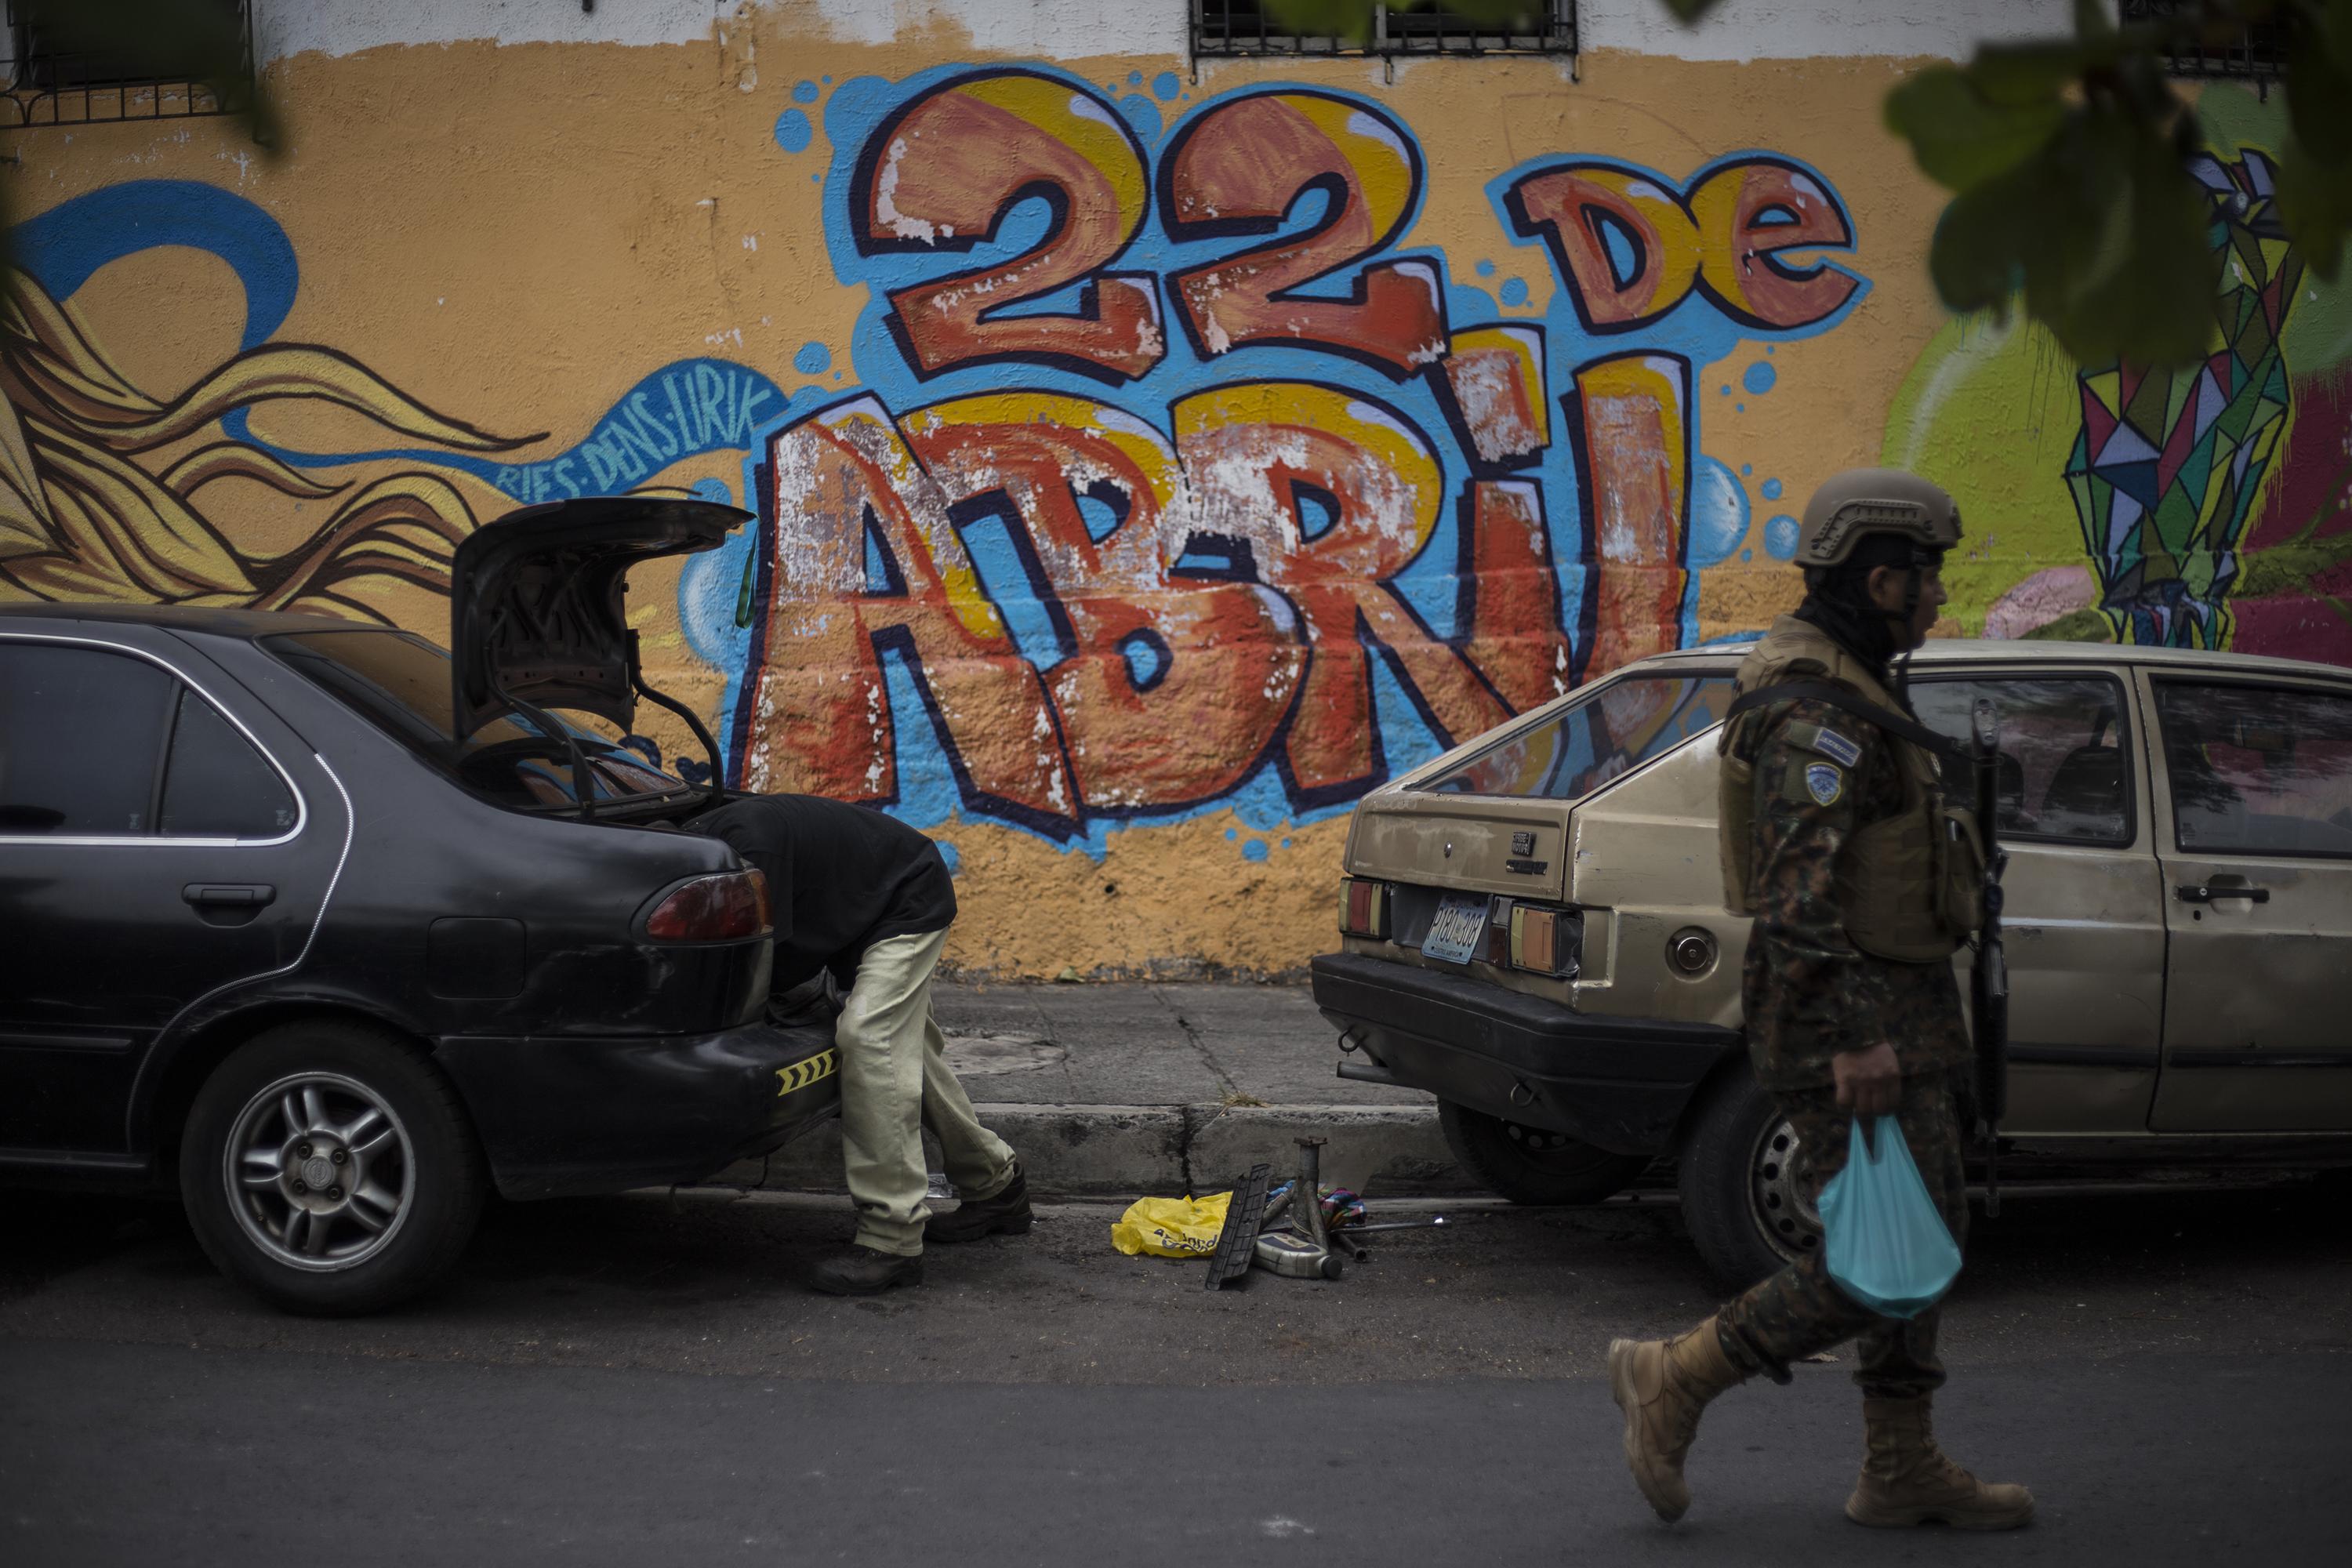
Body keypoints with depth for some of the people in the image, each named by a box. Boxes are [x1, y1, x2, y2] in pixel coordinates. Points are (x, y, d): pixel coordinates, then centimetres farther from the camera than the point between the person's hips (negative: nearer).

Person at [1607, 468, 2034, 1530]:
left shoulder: (1843, 692, 16)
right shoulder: (1818, 711, -18)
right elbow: (1795, 891, -25)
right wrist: (1853, 1040, -26)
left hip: (1895, 1013, 11)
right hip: (1855, 1016, -11)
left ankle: (1902, 1471, 20)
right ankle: (1675, 1379, 2)